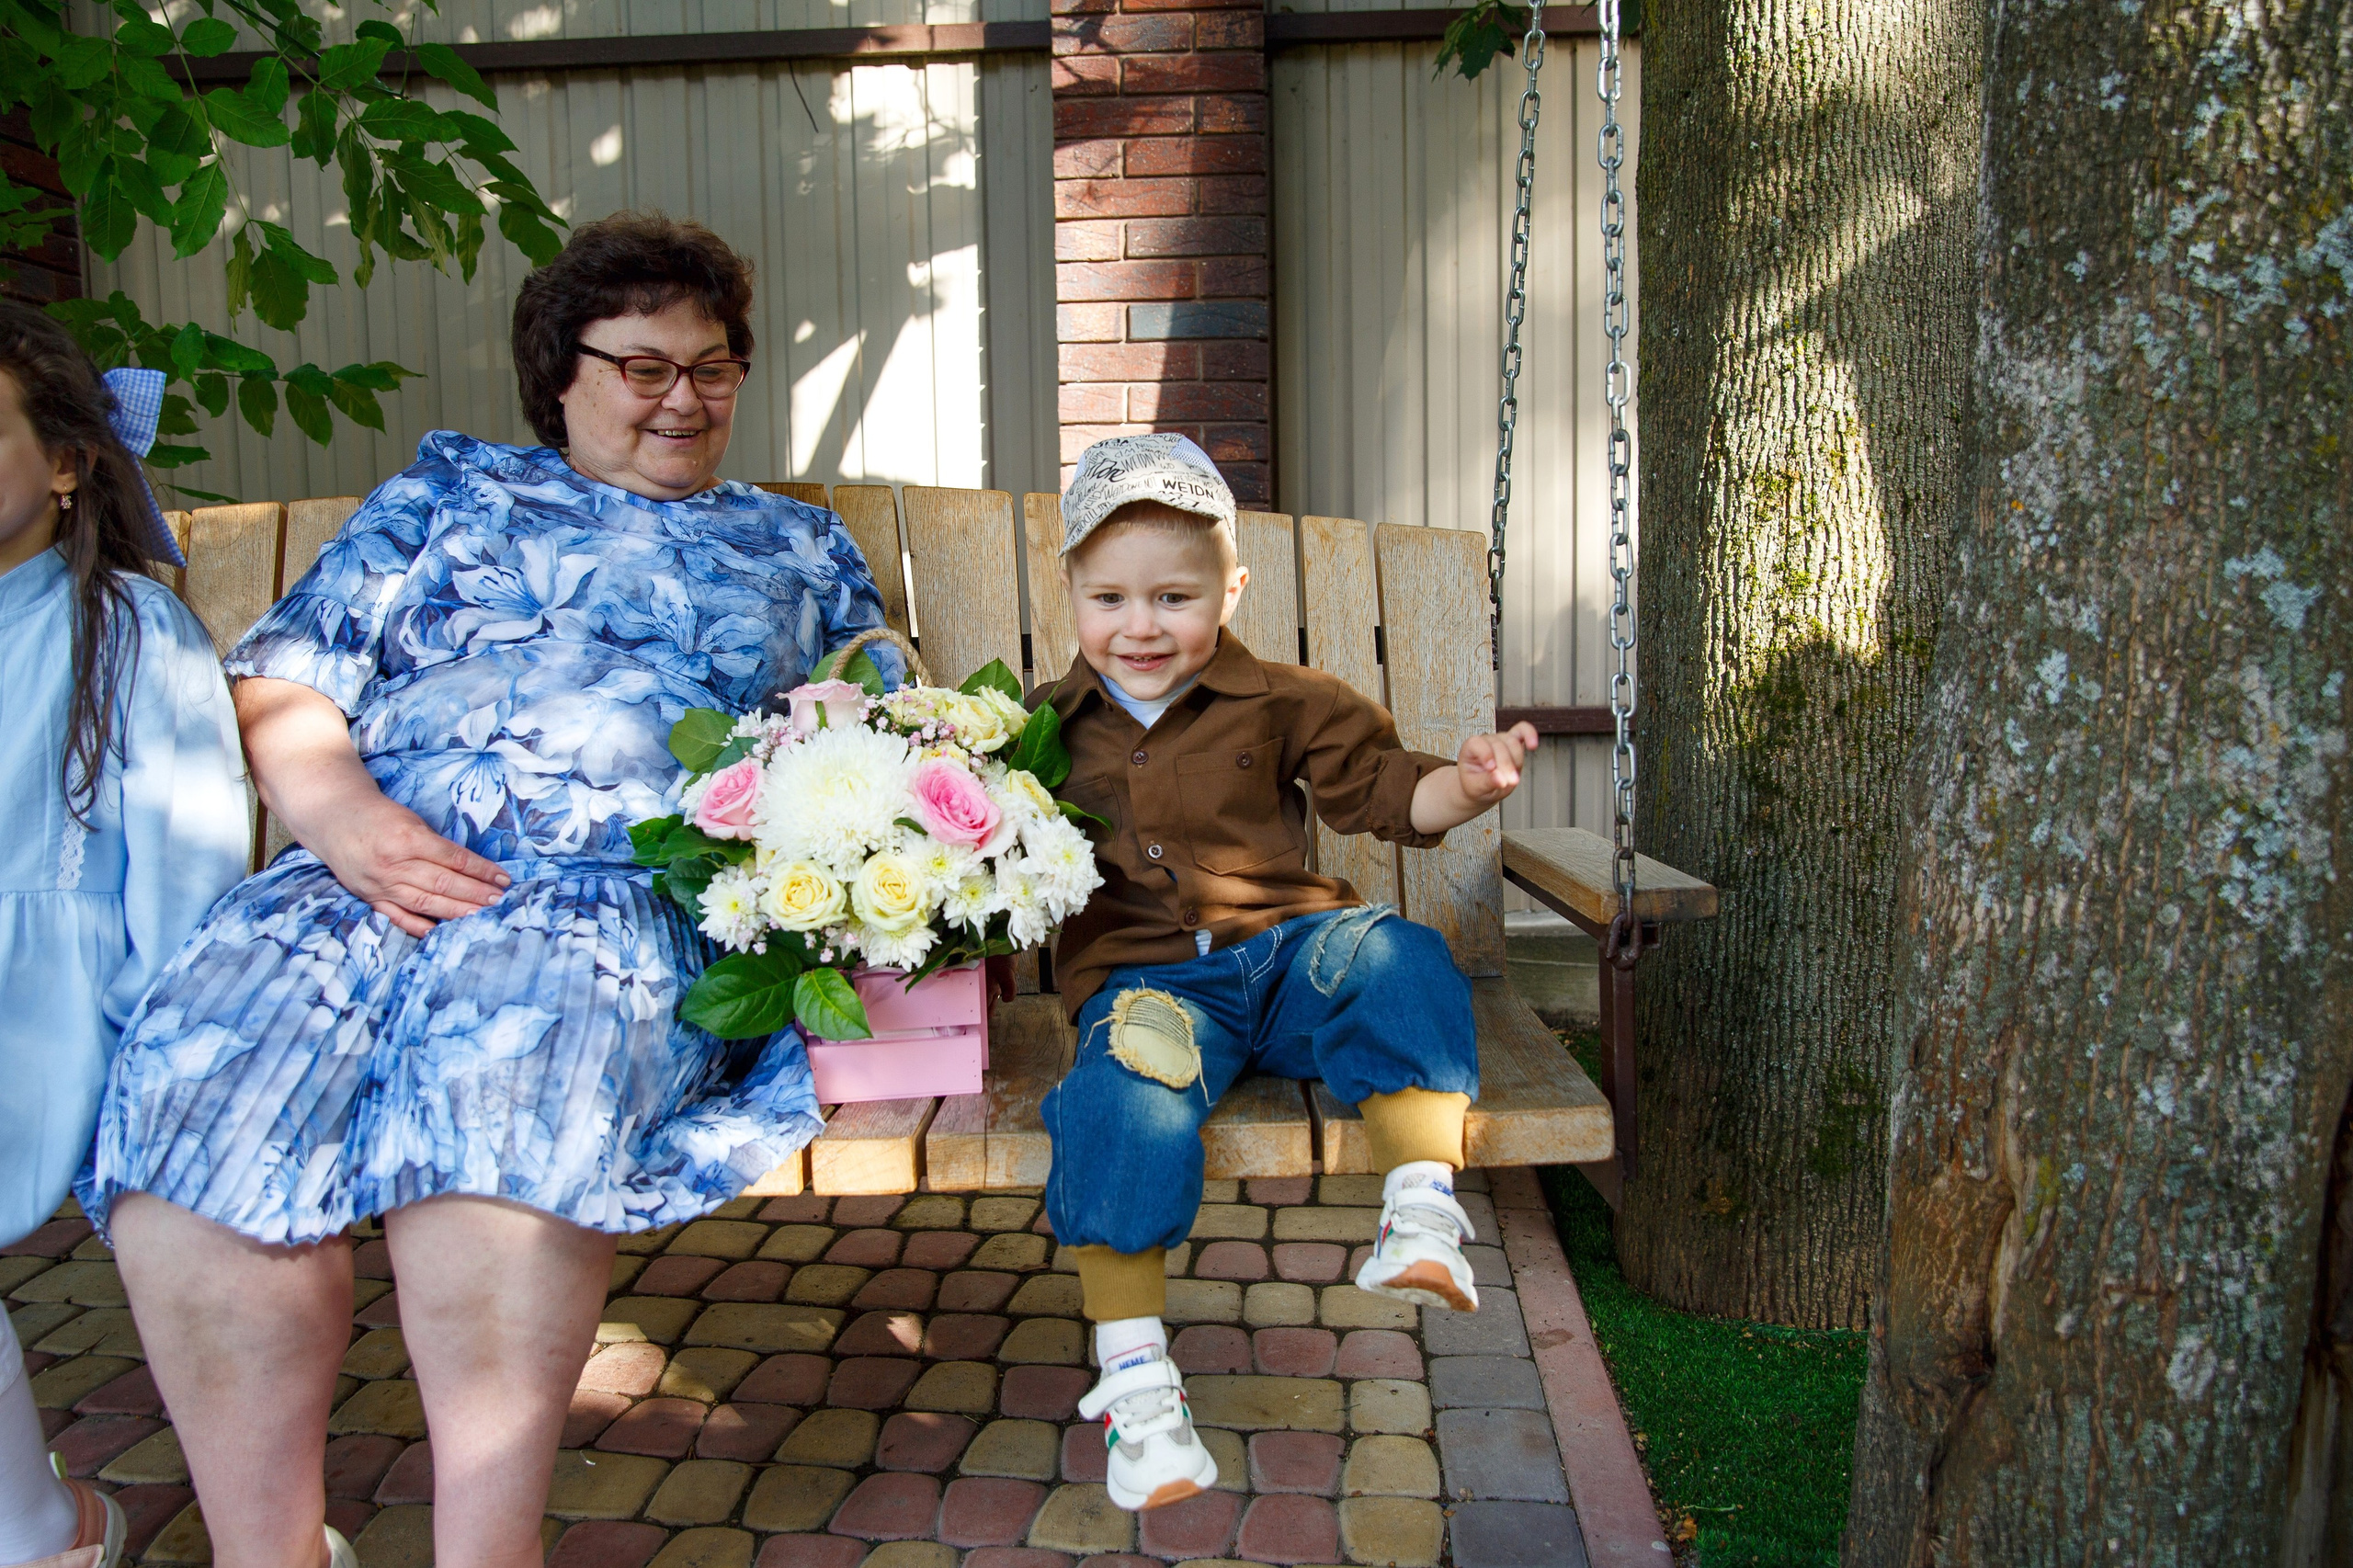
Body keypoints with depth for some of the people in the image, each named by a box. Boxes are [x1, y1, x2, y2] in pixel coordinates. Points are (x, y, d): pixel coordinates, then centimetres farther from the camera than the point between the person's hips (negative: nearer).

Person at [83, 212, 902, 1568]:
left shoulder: (801, 548, 27)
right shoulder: (449, 494, 26)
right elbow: (284, 679, 16)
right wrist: (341, 814, -4)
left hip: (628, 882, -2)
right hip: (375, 867, 2)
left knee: (500, 1101, -35)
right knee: (193, 1090, -26)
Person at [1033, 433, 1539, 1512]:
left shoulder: (1281, 704, 7)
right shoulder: (1049, 728, 11)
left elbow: (1382, 788, 5)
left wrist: (1461, 786, -16)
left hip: (1283, 950, 1)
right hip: (1145, 977, 0)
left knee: (1396, 960, -29)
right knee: (1121, 1108, -29)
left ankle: (1420, 1210, -28)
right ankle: (1134, 1380, -18)